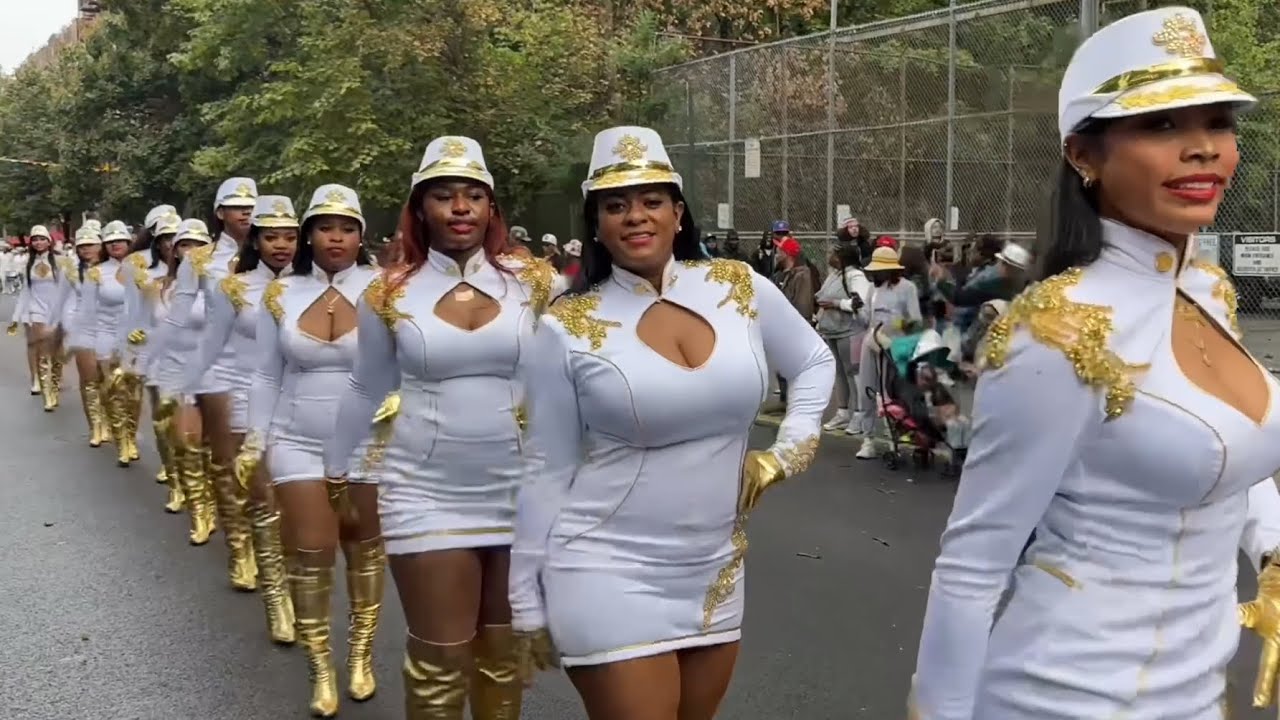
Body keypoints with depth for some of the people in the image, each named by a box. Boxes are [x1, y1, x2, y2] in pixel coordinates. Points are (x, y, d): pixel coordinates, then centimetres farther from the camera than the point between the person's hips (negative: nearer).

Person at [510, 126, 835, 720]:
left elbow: (814, 362, 15)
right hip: (608, 576, -4)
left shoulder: (740, 289, -2)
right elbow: (546, 473, -4)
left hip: (715, 574, 4)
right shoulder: (566, 329, -10)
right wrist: (528, 602, 0)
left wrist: (790, 452, 3)